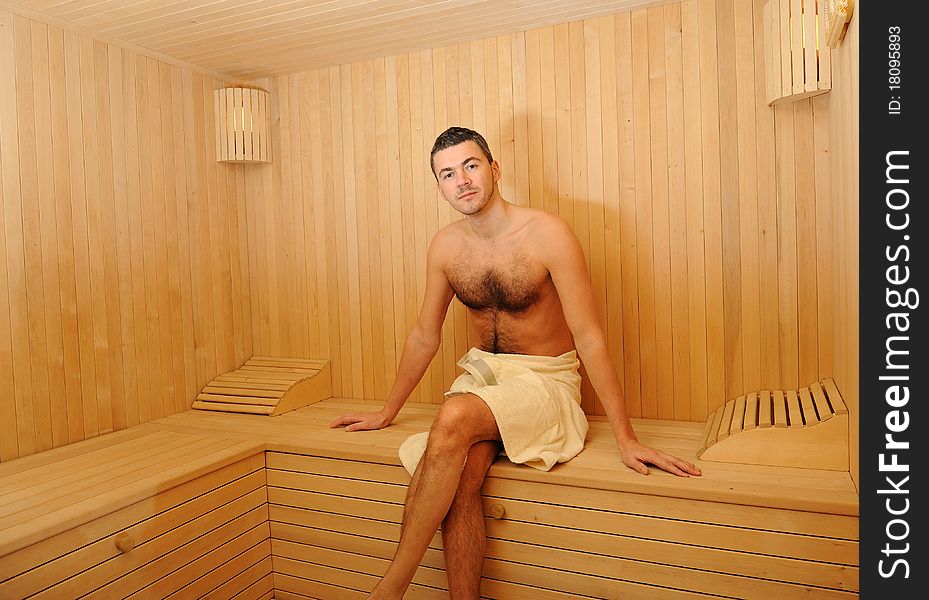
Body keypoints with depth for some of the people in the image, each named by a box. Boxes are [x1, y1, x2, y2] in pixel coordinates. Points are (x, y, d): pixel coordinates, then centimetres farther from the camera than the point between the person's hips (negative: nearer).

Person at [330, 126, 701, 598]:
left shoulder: (547, 234, -15)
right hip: (482, 374, 5)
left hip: (546, 382, -4)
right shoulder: (445, 246, 1)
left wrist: (625, 438, -16)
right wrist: (386, 413, 18)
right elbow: (424, 338, 12)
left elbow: (589, 338, -15)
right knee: (458, 477, -26)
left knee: (454, 418, -32)